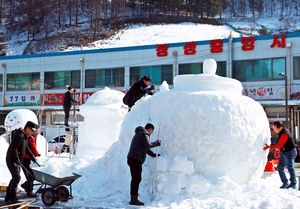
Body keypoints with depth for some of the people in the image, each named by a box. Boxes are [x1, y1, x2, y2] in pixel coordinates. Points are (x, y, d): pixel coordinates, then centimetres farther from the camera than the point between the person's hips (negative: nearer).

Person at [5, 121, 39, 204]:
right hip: (12, 160, -11)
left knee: (15, 178, 15)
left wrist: (32, 157, 21)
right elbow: (13, 149, -27)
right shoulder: (19, 136, -22)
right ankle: (12, 198, -13)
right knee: (17, 177, -16)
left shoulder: (25, 136, 11)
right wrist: (17, 160, -24)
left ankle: (8, 197, 23)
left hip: (17, 161, 11)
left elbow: (26, 149, 22)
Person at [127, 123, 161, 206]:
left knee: (135, 179, 14)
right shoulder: (144, 134, -5)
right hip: (136, 159, -10)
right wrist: (156, 143, -8)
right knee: (137, 179, -9)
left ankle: (133, 198, 17)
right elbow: (147, 144, -22)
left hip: (131, 158, 10)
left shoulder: (139, 134, 27)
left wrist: (153, 154, 37)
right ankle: (134, 199, -10)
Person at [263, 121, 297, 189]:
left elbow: (279, 145, -27)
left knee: (290, 167, -9)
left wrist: (269, 147, -25)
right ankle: (285, 183, 13)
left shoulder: (284, 134, -24)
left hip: (290, 152, -10)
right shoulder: (281, 133, 7)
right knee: (280, 167, 7)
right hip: (284, 152, 10)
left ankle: (293, 184, -3)